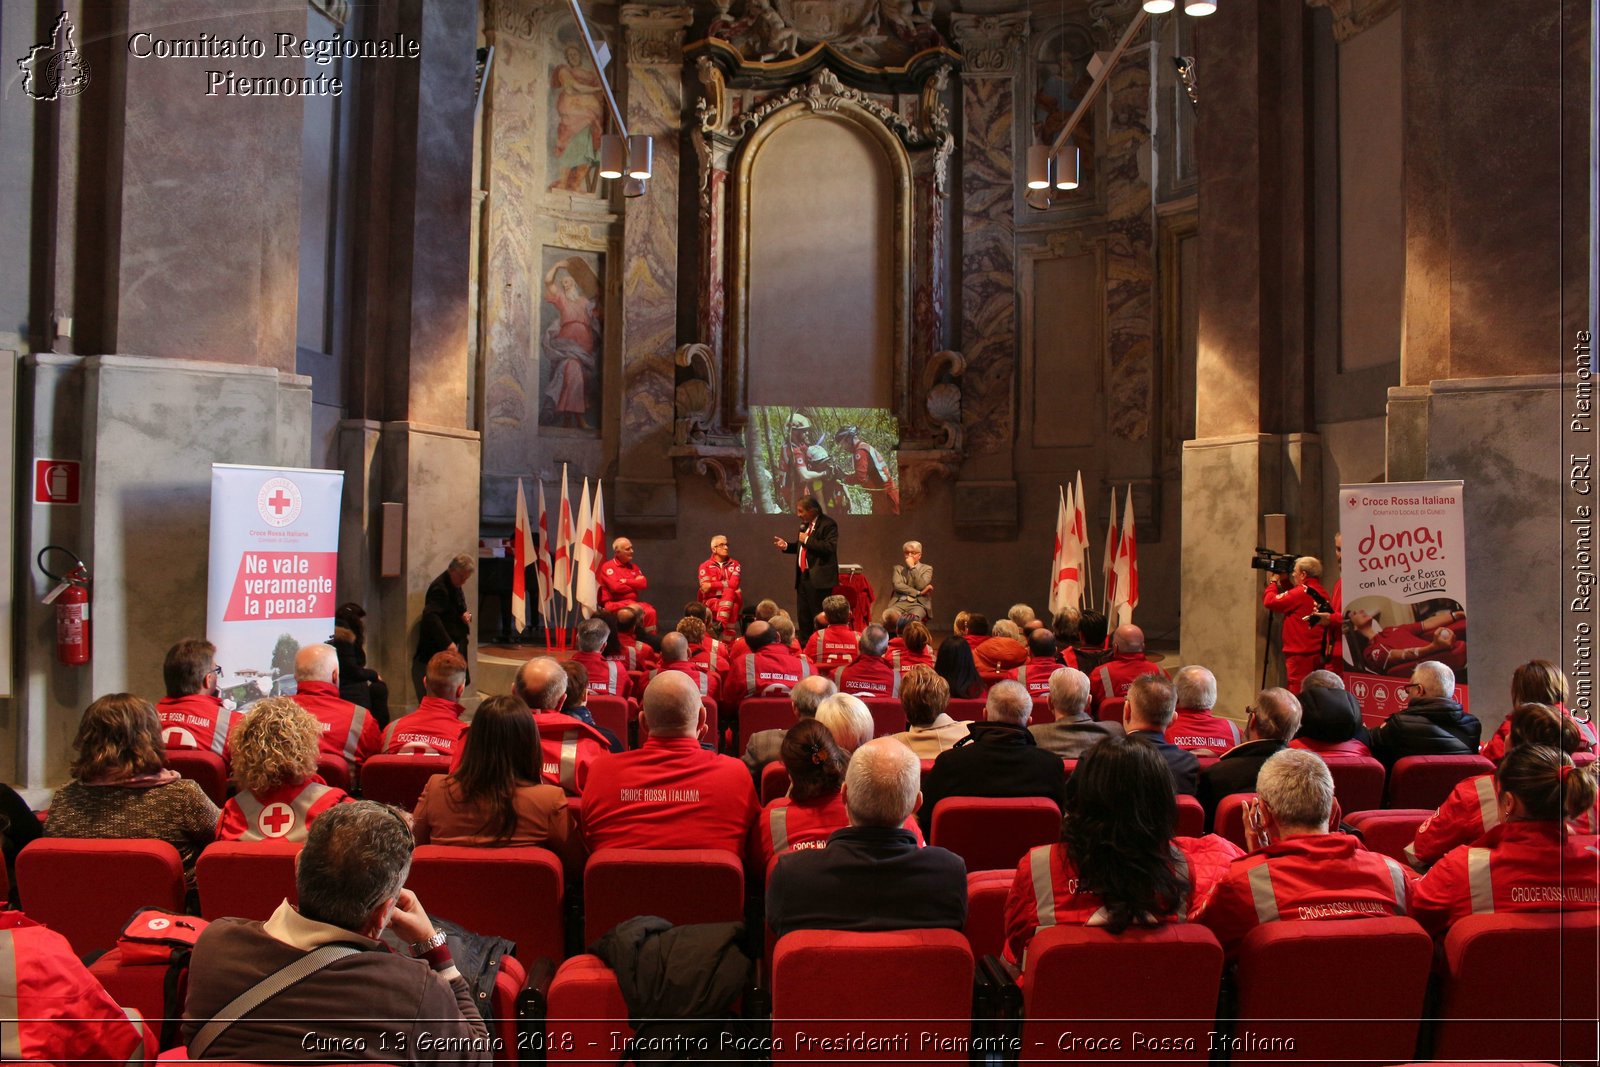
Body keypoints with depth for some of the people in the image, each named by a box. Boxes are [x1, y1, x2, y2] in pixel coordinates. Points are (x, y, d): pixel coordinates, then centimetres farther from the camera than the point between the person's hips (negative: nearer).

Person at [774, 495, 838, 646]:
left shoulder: (828, 525, -12)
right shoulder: (804, 524, 15)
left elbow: (830, 547, -24)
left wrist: (807, 540, -19)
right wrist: (786, 545, 8)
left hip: (819, 578, -9)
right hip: (803, 577, 9)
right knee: (803, 616, 14)